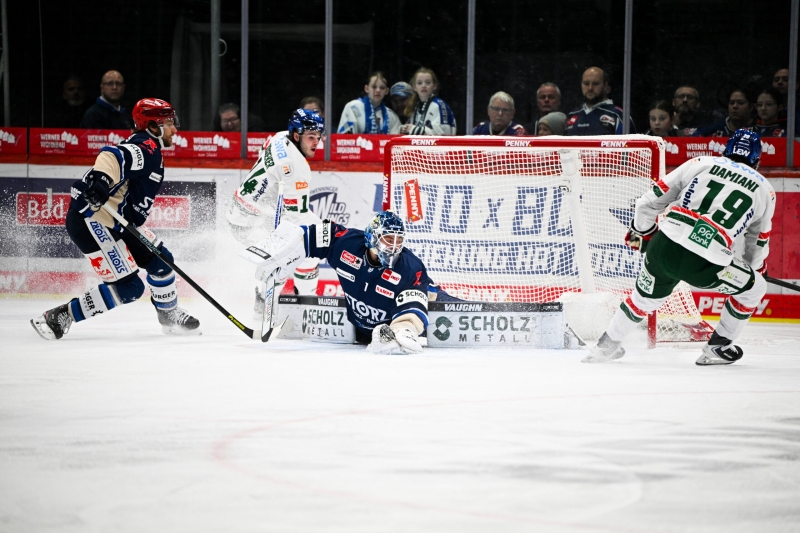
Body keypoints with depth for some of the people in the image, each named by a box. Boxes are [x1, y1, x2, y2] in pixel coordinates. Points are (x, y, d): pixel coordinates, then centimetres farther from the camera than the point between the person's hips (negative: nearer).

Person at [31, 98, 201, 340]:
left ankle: (169, 316, 36)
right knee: (128, 289, -12)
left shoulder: (151, 152, 19)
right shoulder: (146, 148, -15)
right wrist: (101, 180, -53)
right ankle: (58, 317, -7)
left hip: (117, 222, 11)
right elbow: (112, 157, -35)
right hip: (90, 222, -11)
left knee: (160, 260, 15)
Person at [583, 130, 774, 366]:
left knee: (647, 295, 30)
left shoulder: (701, 163, 16)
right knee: (754, 288, 22)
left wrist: (641, 234, 35)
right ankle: (717, 348, 27)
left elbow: (649, 202, 16)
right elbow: (759, 245, 26)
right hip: (704, 263, -3)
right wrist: (756, 270, 47)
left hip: (663, 246, 3)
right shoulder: (765, 189, 16)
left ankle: (606, 345, 39)